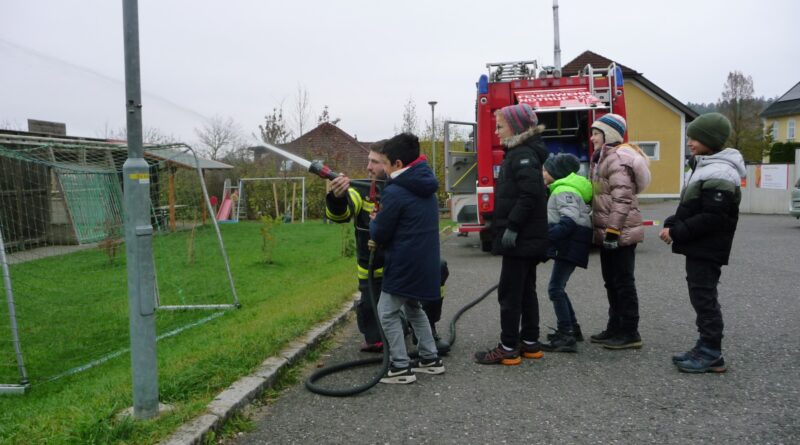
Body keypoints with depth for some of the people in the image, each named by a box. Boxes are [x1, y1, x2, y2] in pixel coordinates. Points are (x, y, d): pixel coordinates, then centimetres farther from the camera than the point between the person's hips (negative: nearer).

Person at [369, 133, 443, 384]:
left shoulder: (395, 192, -17)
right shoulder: (426, 188, 11)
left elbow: (379, 233, -12)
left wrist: (373, 222, 9)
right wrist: (384, 239, 14)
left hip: (405, 264, -9)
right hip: (425, 262, 9)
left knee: (387, 313, 3)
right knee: (413, 308, 23)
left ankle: (401, 368, 5)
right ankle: (431, 359, 26)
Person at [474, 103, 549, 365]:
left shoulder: (523, 154, -14)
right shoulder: (519, 152, 17)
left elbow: (531, 193, -25)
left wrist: (512, 226, -24)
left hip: (520, 237, -10)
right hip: (526, 237, 10)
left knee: (509, 292, -5)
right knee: (525, 290, 14)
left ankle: (509, 349, 2)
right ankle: (530, 343, 23)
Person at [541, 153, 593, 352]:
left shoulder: (564, 190, -14)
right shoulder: (565, 187, 19)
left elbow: (569, 221, -26)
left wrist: (547, 237, -29)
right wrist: (549, 235, 15)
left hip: (571, 244, -11)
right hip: (569, 243, 11)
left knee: (555, 288, -11)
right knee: (558, 287, 17)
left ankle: (566, 337, -10)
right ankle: (572, 328, 27)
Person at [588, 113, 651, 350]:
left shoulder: (617, 158, -15)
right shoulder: (604, 158, 17)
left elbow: (622, 198, -22)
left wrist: (613, 231, -24)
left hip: (620, 233, -10)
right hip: (607, 231, 10)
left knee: (623, 282, -3)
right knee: (611, 281, 15)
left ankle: (630, 334, 6)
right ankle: (615, 327, 26)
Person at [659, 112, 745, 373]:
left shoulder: (718, 174, -18)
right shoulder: (705, 166, 16)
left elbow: (712, 218, -23)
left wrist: (677, 232, -19)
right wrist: (671, 224, 5)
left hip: (707, 249, -10)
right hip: (699, 247, 10)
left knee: (704, 298, -4)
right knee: (701, 297, 14)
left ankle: (712, 354, 5)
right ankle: (706, 348, 22)